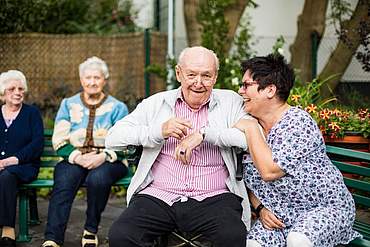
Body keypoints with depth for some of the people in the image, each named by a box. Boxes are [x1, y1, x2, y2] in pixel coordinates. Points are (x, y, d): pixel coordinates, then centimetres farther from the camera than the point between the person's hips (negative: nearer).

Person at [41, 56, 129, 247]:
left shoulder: (117, 108, 12)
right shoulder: (68, 105, 16)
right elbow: (59, 141, 7)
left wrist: (103, 156, -18)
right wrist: (78, 156, -13)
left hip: (107, 161, -1)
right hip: (74, 160, 1)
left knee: (97, 178, -36)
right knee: (64, 181, -32)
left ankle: (91, 231, -18)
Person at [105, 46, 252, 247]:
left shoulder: (231, 102, 10)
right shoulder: (156, 103, 13)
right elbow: (112, 138, 5)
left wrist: (204, 134, -14)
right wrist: (159, 131, -10)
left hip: (213, 198, -1)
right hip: (159, 196, 1)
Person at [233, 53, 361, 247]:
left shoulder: (298, 122, -17)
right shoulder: (249, 125, 4)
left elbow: (269, 172, -28)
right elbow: (249, 180, 13)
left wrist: (251, 128, -18)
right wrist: (260, 209, -4)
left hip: (326, 208, -5)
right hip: (280, 216, 6)